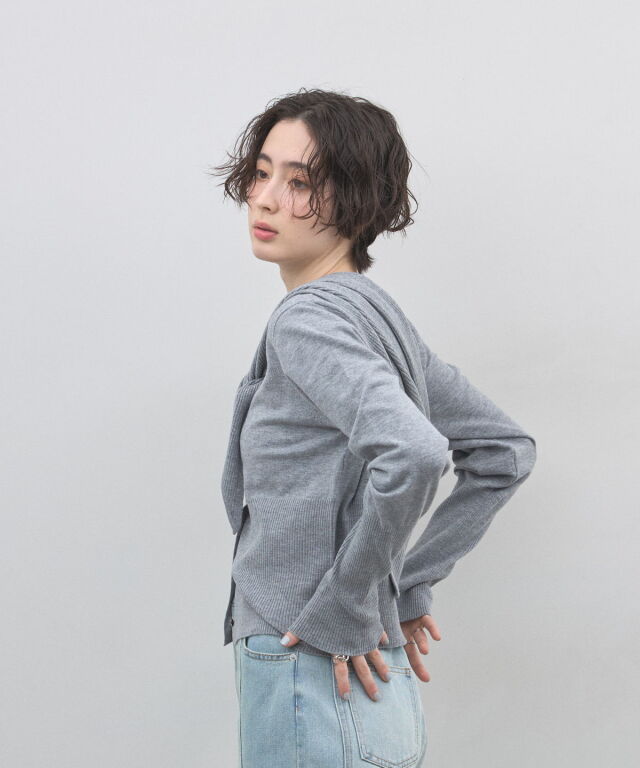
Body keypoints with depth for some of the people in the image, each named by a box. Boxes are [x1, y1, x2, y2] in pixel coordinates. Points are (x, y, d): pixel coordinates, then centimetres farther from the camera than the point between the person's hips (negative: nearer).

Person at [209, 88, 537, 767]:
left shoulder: (308, 317, -15)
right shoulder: (379, 314, 9)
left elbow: (414, 453, -33)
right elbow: (505, 452, 16)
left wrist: (343, 609, -21)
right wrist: (410, 582, 11)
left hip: (314, 684, -8)